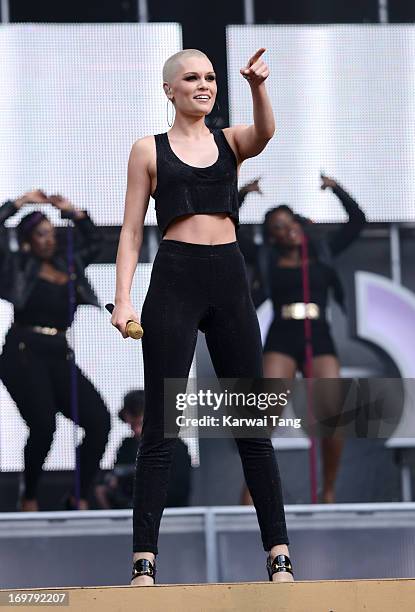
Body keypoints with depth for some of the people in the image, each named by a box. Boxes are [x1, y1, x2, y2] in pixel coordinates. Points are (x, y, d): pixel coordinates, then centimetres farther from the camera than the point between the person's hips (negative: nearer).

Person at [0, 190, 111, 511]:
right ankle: (29, 496, -4)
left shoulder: (68, 265, 20)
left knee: (99, 420, -13)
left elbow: (94, 241, 33)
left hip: (60, 356, 6)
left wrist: (72, 211, 24)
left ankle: (80, 496, -4)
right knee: (44, 425, -25)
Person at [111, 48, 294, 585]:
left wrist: (257, 87, -32)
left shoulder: (231, 142, 11)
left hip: (229, 280, 2)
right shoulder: (149, 150, 7)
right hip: (174, 279, -2)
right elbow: (131, 230, 4)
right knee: (160, 427, -4)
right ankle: (144, 560, -5)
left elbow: (265, 132, -12)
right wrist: (123, 299, -7)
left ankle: (279, 555, 5)